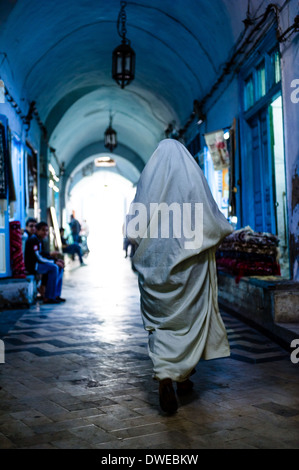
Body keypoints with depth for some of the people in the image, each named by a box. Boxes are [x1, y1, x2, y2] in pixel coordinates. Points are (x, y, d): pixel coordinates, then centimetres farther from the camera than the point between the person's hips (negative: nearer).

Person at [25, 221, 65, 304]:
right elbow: (39, 258, -23)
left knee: (60, 267, 6)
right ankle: (48, 298, -23)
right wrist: (54, 262, -16)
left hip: (37, 264, 10)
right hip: (32, 265, -10)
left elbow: (44, 255, 18)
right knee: (54, 268, -25)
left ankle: (56, 295, 6)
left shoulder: (39, 240, 14)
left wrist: (56, 260, 3)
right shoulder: (33, 240, -18)